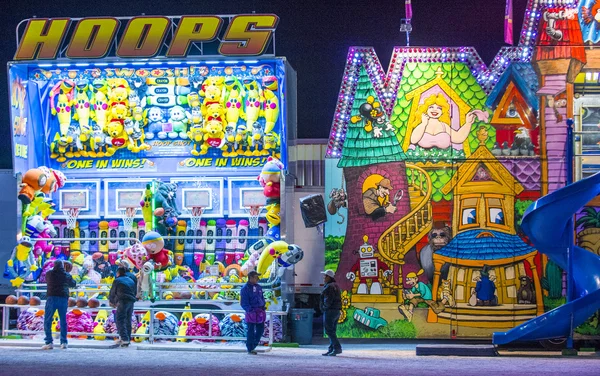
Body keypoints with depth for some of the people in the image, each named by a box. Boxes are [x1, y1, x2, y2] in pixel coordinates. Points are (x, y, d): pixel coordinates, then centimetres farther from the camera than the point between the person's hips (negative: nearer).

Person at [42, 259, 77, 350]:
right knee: (63, 320, 11)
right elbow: (73, 284, 22)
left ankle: (49, 342, -6)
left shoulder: (49, 274, 2)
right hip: (64, 298, 2)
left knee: (47, 321, 2)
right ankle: (64, 342, 6)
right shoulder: (67, 275, 7)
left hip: (52, 298, -2)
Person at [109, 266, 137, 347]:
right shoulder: (131, 281, 19)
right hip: (131, 302, 7)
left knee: (120, 321, -8)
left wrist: (112, 302, 26)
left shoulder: (117, 281, 2)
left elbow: (112, 293, 9)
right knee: (128, 321, 13)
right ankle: (128, 339, 14)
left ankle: (125, 339, -23)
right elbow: (135, 292, 24)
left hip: (123, 302, -6)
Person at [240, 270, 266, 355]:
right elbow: (244, 303, -11)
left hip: (260, 312, 7)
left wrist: (263, 308, 8)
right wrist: (250, 310, -21)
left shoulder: (258, 287, 13)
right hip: (251, 312, -7)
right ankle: (250, 349, 7)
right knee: (251, 330, -2)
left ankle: (253, 345, 25)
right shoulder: (245, 288, -8)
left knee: (260, 329, 9)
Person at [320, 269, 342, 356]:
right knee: (332, 331, 10)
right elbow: (339, 299, 18)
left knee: (329, 331, -8)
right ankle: (331, 350, 10)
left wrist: (324, 307, -5)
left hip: (330, 311, -10)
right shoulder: (336, 286, 17)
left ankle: (337, 348, -14)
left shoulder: (329, 287, -15)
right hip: (337, 311, 10)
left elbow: (328, 300, -21)